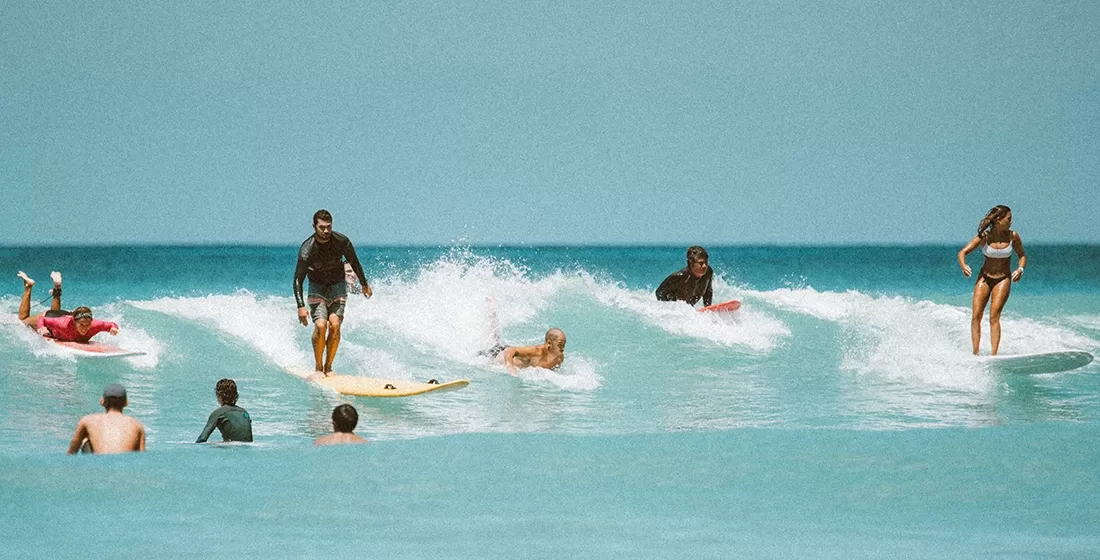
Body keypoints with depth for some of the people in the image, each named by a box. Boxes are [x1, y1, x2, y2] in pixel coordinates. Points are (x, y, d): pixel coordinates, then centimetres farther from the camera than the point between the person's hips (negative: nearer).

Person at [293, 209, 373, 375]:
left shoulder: (342, 241, -16)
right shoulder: (307, 249, -23)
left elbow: (354, 262, 3)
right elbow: (298, 279, -19)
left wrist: (364, 284, 15)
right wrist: (301, 306, -27)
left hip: (338, 287, 2)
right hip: (317, 288, -2)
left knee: (334, 325, -17)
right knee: (320, 325, -20)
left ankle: (328, 366, -4)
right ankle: (318, 367, -4)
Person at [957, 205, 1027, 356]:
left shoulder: (1013, 236, -9)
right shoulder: (984, 237, -12)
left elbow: (1022, 256, 5)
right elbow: (963, 252, -11)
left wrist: (1020, 269, -16)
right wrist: (963, 265, -32)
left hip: (1003, 280, -1)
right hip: (984, 278, 1)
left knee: (994, 317, -14)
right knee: (976, 316, -8)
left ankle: (994, 355, -16)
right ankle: (975, 353, -4)